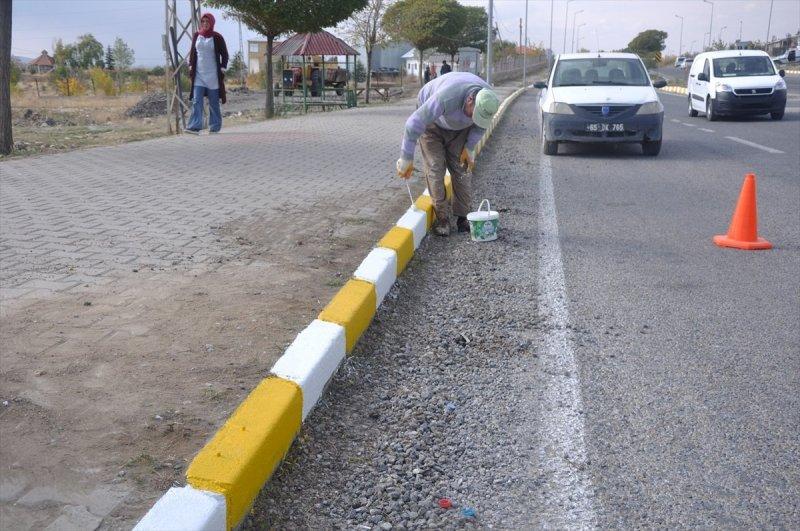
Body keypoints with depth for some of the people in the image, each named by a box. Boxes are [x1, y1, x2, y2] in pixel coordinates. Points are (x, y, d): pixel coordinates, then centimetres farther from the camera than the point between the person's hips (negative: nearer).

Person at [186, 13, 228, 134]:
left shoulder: (217, 37, -1)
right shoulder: (197, 36, 8)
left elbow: (225, 55, 2)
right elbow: (192, 52, 17)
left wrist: (222, 70, -6)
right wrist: (191, 67, 8)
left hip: (213, 75, -3)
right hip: (199, 74, 3)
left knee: (213, 103, 4)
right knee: (196, 101, -9)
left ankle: (215, 127, 13)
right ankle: (194, 127, -15)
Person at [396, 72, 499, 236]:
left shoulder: (490, 101, -29)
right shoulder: (447, 98, -46)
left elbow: (480, 124, -3)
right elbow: (415, 123, -39)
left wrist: (470, 147, -7)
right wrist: (407, 158, -32)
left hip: (459, 127, 4)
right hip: (431, 120, -4)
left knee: (462, 169, -3)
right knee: (435, 168, -11)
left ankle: (462, 217, 6)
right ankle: (442, 218, -4)